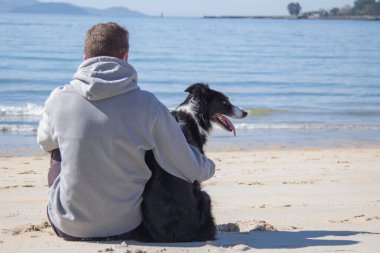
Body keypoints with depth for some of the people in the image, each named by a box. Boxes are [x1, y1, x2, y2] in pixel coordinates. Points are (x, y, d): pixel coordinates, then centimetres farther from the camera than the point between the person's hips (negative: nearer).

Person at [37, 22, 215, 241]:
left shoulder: (59, 99, -11)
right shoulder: (147, 105, -14)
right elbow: (190, 169, -7)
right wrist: (209, 167, 17)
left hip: (68, 228, 1)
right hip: (125, 228, -1)